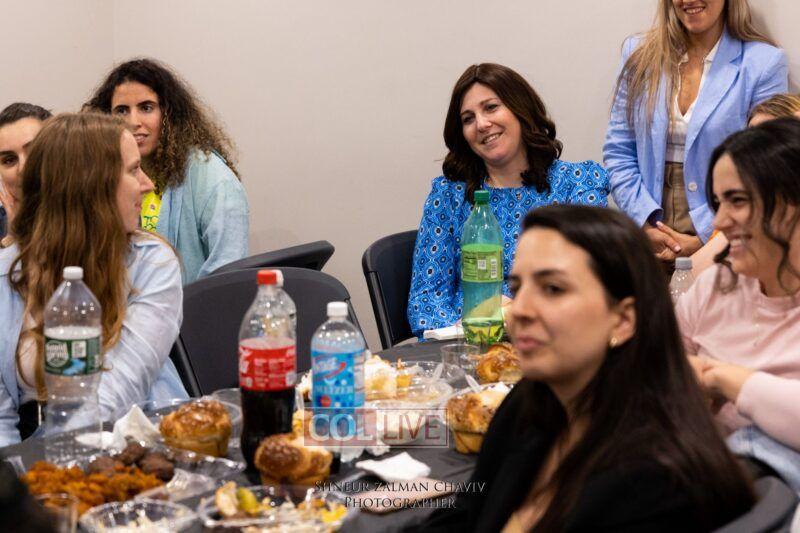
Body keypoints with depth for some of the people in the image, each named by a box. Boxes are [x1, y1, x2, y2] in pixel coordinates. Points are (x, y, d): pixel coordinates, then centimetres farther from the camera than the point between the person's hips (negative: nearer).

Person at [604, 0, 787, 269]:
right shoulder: (640, 55, 5)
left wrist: (702, 238, -13)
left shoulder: (764, 63, -5)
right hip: (648, 240, 3)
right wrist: (647, 224, -8)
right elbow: (618, 151, 5)